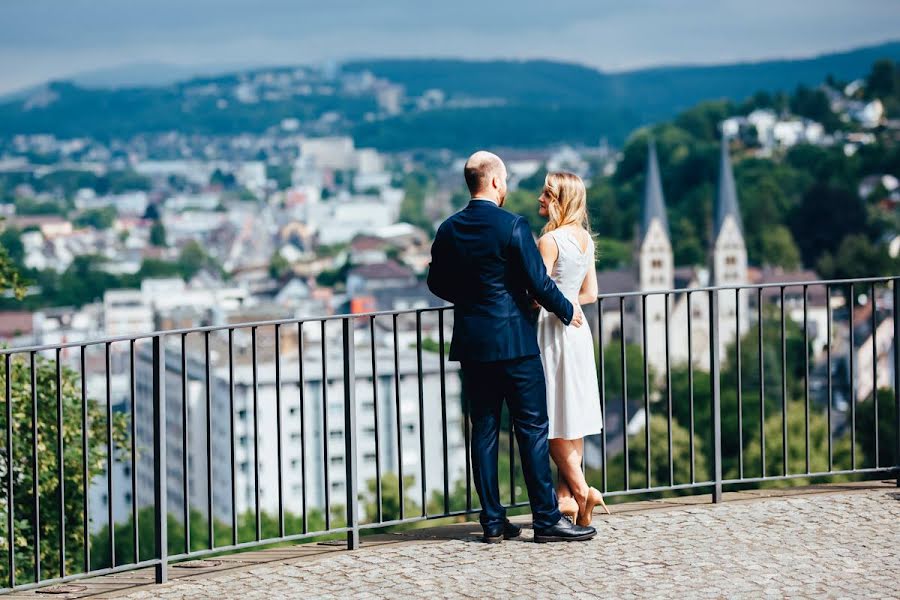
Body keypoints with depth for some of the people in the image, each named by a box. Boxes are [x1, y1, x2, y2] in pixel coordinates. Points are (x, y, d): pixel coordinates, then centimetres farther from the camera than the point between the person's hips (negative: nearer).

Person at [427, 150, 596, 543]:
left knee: (483, 431, 8)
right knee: (532, 429, 0)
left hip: (471, 345, 5)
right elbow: (538, 282, -12)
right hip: (514, 342, -5)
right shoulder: (512, 226, -13)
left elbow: (436, 282, 14)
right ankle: (547, 519, 2)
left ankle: (493, 522, 10)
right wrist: (567, 310, 5)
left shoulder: (449, 230, 5)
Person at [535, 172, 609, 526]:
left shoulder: (550, 240, -15)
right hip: (577, 328, 8)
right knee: (572, 419, 9)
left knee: (553, 421, 0)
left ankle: (580, 491, -7)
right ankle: (565, 495, 12)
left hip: (551, 330, -8)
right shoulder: (585, 238, 9)